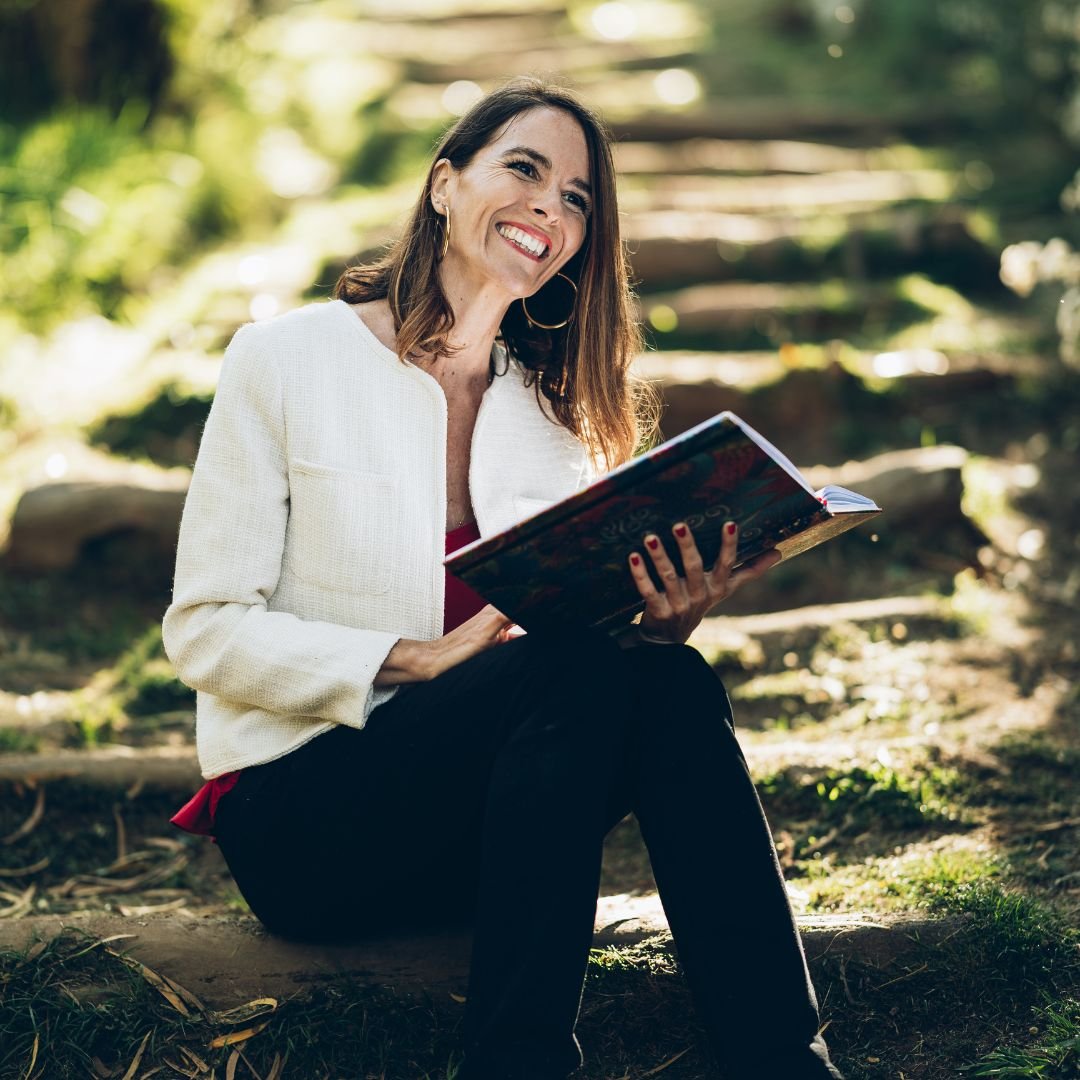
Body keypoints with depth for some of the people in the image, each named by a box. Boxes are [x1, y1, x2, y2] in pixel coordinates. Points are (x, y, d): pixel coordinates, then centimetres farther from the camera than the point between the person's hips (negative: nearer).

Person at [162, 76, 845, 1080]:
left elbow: (594, 626, 8)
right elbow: (205, 630, -8)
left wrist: (660, 626, -16)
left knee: (671, 687, -26)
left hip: (470, 818, 5)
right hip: (298, 814, -4)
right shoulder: (285, 359, -3)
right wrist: (417, 659, -22)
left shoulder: (553, 412, 13)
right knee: (576, 669, -30)